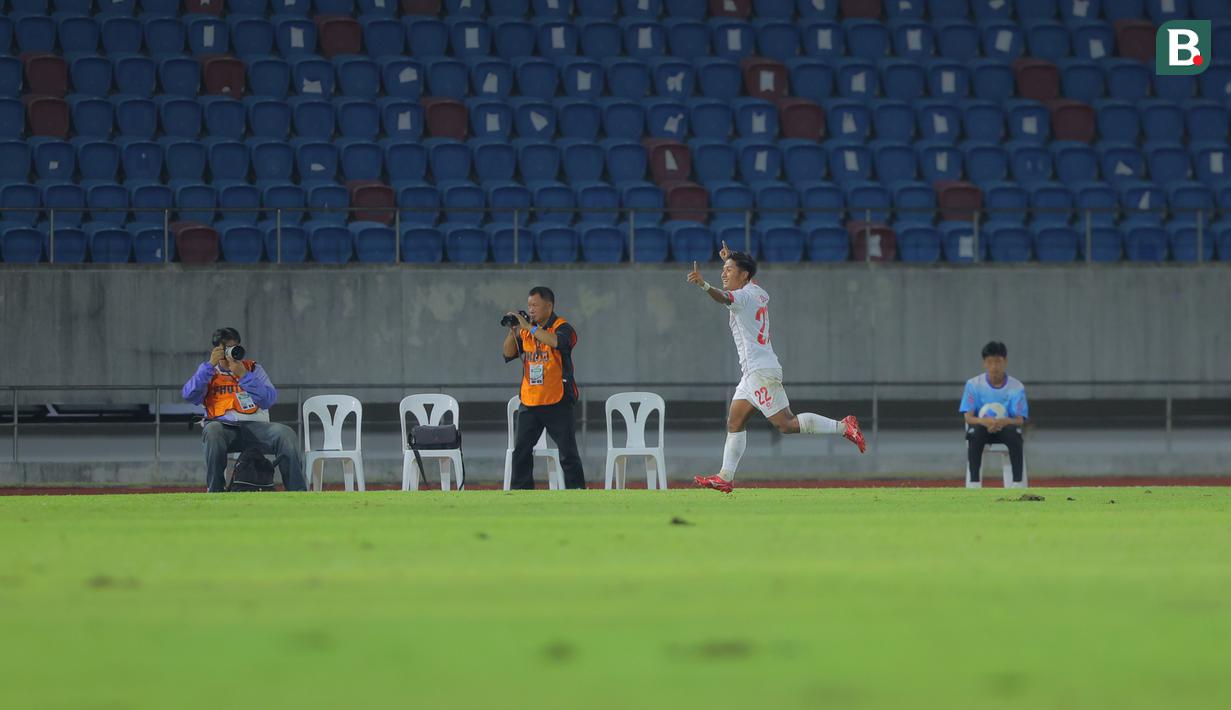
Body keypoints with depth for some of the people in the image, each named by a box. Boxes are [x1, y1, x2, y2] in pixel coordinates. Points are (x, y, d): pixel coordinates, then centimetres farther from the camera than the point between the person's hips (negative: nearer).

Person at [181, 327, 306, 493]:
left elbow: (269, 400, 0)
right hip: (223, 426, -1)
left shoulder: (253, 369, 18)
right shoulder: (208, 373, 18)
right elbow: (189, 395, -2)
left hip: (255, 426, 1)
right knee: (212, 431, -38)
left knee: (286, 434, -28)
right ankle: (215, 495, -31)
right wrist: (210, 365, -6)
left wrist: (243, 375, -10)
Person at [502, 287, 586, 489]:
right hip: (529, 402, 6)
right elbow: (508, 354, 6)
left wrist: (529, 327, -26)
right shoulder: (524, 330, 10)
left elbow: (557, 342, -30)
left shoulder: (562, 328, -8)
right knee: (521, 451, 5)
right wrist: (512, 331, -9)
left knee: (568, 453, -4)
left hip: (557, 402, -6)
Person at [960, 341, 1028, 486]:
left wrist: (1004, 422, -33)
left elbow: (1020, 420, -9)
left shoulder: (1017, 387, -3)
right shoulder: (973, 384, -3)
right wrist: (985, 422, -32)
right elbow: (968, 417, -9)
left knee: (1014, 432, -35)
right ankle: (974, 483, -34)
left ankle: (1017, 483, -33)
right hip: (982, 426, 0)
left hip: (1006, 426, 0)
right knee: (975, 431, -36)